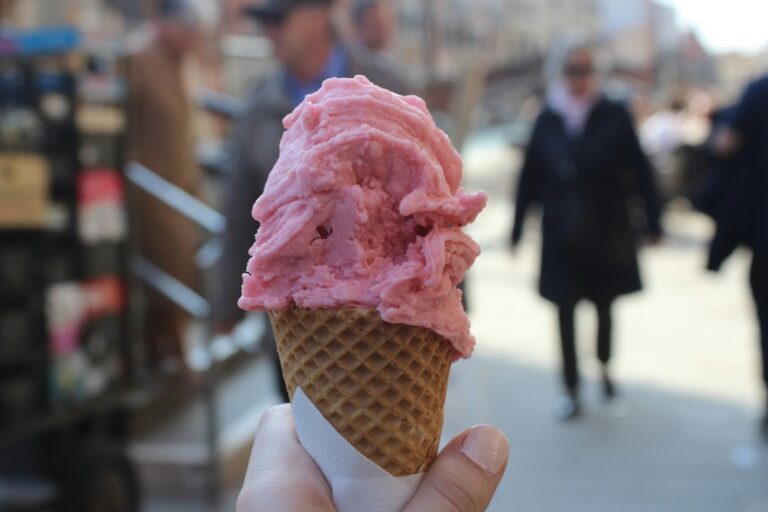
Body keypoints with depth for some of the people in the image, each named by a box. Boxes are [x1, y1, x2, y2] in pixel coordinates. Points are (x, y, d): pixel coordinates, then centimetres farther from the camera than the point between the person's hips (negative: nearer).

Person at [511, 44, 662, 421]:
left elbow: (639, 170, -4)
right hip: (562, 234, 1)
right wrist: (517, 227, 3)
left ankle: (604, 368, 40)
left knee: (603, 304, 14)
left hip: (606, 230, 0)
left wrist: (652, 221, -5)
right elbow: (530, 176, 2)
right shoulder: (548, 120, 0)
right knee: (565, 311, 3)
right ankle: (571, 391, 14)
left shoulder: (614, 117, -4)